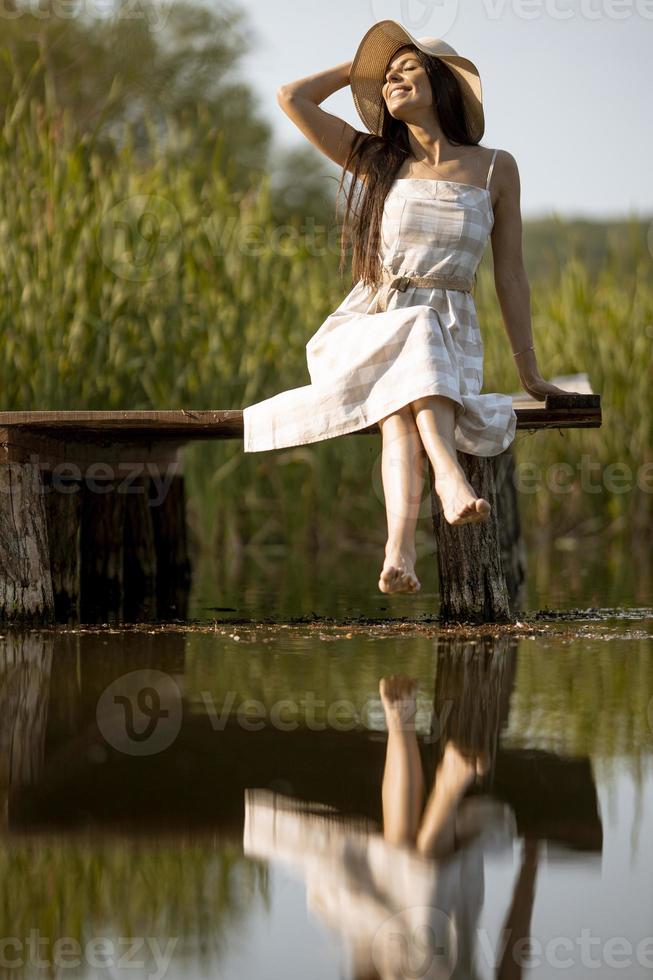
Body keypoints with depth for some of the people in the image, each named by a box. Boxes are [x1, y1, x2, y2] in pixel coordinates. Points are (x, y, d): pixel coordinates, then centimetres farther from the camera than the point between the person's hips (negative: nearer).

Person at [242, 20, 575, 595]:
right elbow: (292, 99, 9)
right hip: (367, 328, 2)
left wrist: (530, 373, 7)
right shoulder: (376, 161, 15)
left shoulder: (495, 169, 11)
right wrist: (360, 66, 20)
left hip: (449, 334, -2)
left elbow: (510, 274, 10)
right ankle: (448, 473, -65)